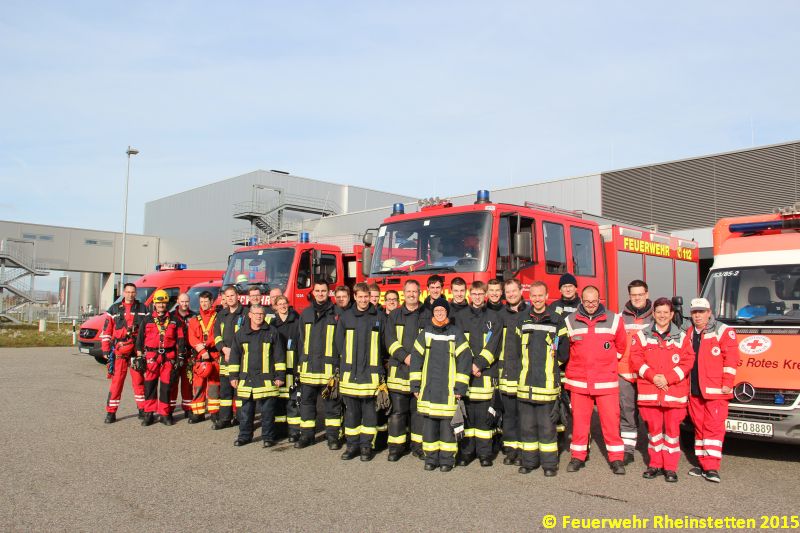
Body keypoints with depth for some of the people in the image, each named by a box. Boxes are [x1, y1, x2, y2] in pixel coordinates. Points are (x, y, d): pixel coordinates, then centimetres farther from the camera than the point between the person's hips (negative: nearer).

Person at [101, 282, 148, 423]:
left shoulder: (142, 308, 9)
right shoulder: (114, 309, 8)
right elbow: (106, 331, 6)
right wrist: (106, 349, 0)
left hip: (137, 350, 0)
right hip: (119, 351, 0)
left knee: (138, 380, 7)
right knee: (116, 381, -1)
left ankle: (142, 409, 16)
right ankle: (111, 412, 5)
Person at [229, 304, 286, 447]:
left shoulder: (272, 332, 2)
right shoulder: (241, 333, 8)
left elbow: (279, 356, 2)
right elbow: (234, 356, 12)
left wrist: (280, 376, -1)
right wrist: (233, 376, 7)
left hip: (266, 379, -2)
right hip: (246, 379, 2)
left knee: (268, 411, 3)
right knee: (245, 410, 9)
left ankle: (268, 437, 14)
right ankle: (244, 436, 22)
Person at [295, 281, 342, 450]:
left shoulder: (336, 313, 0)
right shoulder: (305, 314, 12)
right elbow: (301, 340, 15)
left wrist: (339, 364, -7)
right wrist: (300, 362, 9)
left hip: (329, 367, -4)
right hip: (309, 366, 4)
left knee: (332, 402, 3)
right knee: (306, 401, 9)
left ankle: (333, 435, 12)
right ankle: (307, 435, 19)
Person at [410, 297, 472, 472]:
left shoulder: (456, 333, 1)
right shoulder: (425, 333, 9)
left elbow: (465, 359, -2)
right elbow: (416, 358, 11)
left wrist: (460, 387, -6)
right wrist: (415, 385, 6)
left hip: (448, 389, -3)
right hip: (428, 388, 3)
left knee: (447, 423, 0)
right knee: (429, 423, 6)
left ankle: (447, 458, 12)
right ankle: (431, 457, 17)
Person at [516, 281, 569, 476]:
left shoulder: (557, 321, 2)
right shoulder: (522, 321, 11)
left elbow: (563, 352, 5)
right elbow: (514, 348, 17)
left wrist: (550, 365, 7)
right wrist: (528, 365, 12)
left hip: (547, 383, -3)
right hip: (525, 383, 3)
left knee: (546, 425, -1)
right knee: (526, 424, 8)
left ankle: (549, 463, 9)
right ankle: (529, 461, 18)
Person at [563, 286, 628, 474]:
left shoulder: (613, 320, 2)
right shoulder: (570, 321, 2)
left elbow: (621, 345, 14)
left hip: (606, 381, -1)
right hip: (578, 381, 1)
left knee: (611, 420, 0)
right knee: (579, 420, 6)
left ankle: (616, 458, 11)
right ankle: (578, 457, 18)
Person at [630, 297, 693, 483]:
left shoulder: (681, 337, 6)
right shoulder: (641, 335, 6)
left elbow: (687, 362, 0)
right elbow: (636, 360, 0)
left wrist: (668, 378, -11)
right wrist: (652, 376, -13)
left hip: (674, 391, 0)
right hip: (649, 391, 1)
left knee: (672, 429, 2)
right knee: (653, 428, 6)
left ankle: (670, 467, 11)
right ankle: (655, 464, 18)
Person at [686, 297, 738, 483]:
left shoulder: (724, 332, -4)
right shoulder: (689, 334, 16)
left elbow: (731, 359, -8)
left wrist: (727, 384, -12)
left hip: (715, 391, -6)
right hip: (694, 391, 6)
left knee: (713, 427, -8)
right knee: (699, 427, 10)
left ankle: (712, 467, -7)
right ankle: (703, 464, 18)